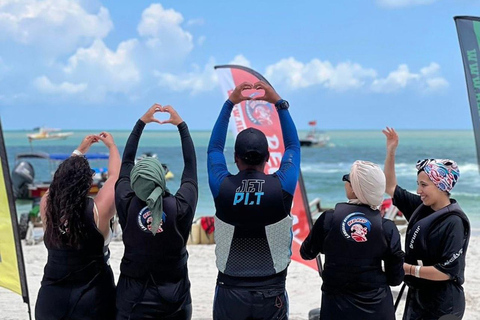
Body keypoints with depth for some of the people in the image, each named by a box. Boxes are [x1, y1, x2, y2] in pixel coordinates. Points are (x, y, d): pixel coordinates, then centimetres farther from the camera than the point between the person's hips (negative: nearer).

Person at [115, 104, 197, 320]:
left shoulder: (126, 205, -15)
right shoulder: (180, 207, -18)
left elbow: (126, 161, 1)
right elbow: (191, 164, -4)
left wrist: (142, 121, 9)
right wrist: (181, 124, 6)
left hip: (133, 299, 1)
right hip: (173, 299, -1)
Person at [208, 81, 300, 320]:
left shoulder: (223, 188, -11)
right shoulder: (282, 187, -12)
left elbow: (214, 148, 7)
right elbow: (293, 147, 6)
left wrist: (230, 103, 10)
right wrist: (279, 103, 9)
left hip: (230, 291, 1)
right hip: (271, 292, 0)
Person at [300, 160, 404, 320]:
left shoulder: (329, 219, -13)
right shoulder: (387, 227, -10)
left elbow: (307, 253, 3)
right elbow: (395, 278, -3)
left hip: (337, 306, -1)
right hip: (378, 307, 1)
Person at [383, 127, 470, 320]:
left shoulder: (454, 222, -20)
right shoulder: (421, 207, 1)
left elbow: (447, 270, -24)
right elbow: (390, 187, 9)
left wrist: (408, 269, -19)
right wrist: (391, 151, 0)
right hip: (417, 295, 7)